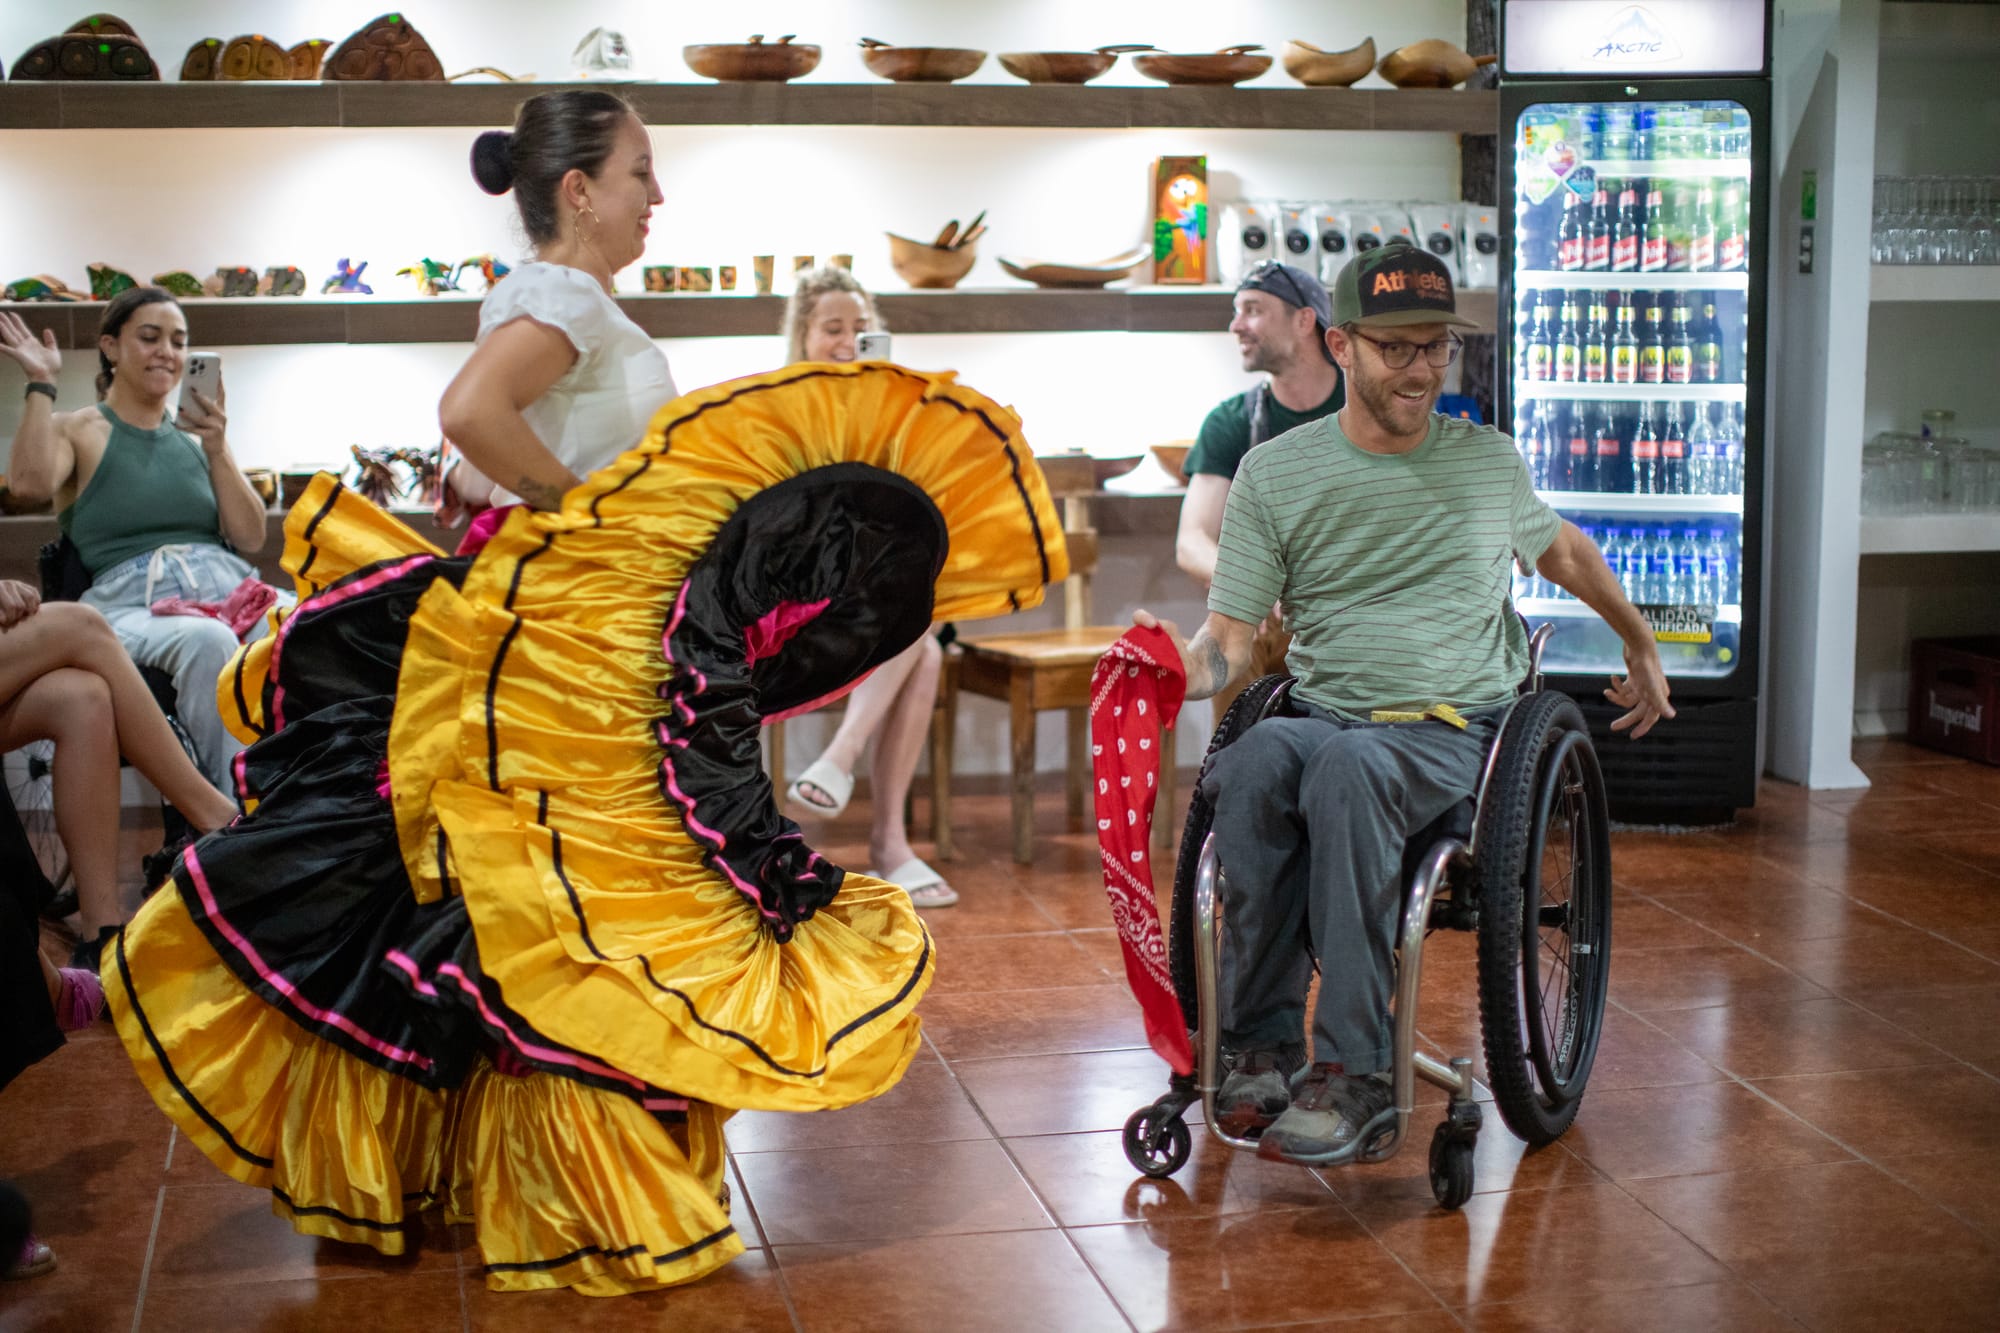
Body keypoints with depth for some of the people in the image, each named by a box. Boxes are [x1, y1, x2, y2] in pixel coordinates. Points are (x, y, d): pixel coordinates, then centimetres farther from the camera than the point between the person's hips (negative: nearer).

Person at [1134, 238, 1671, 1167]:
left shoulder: (1490, 461, 14)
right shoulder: (1274, 473, 8)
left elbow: (1562, 549, 35)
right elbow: (1230, 642, 3)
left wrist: (1641, 645, 45)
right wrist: (1175, 671, -20)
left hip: (1456, 729, -1)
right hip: (1322, 711, 1)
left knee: (1347, 766, -38)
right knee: (1253, 765, -37)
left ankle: (1352, 1072, -39)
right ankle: (1261, 1043, -26)